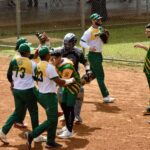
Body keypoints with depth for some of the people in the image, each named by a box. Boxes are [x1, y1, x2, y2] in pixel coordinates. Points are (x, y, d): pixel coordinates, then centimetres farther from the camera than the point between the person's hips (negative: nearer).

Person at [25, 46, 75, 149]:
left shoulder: (38, 66, 7)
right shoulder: (49, 67, -19)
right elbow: (60, 82, -19)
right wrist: (71, 80, -3)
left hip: (41, 95, 9)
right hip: (49, 96, -9)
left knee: (53, 118, 17)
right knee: (51, 120, -2)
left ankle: (51, 142, 18)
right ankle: (31, 135, -7)